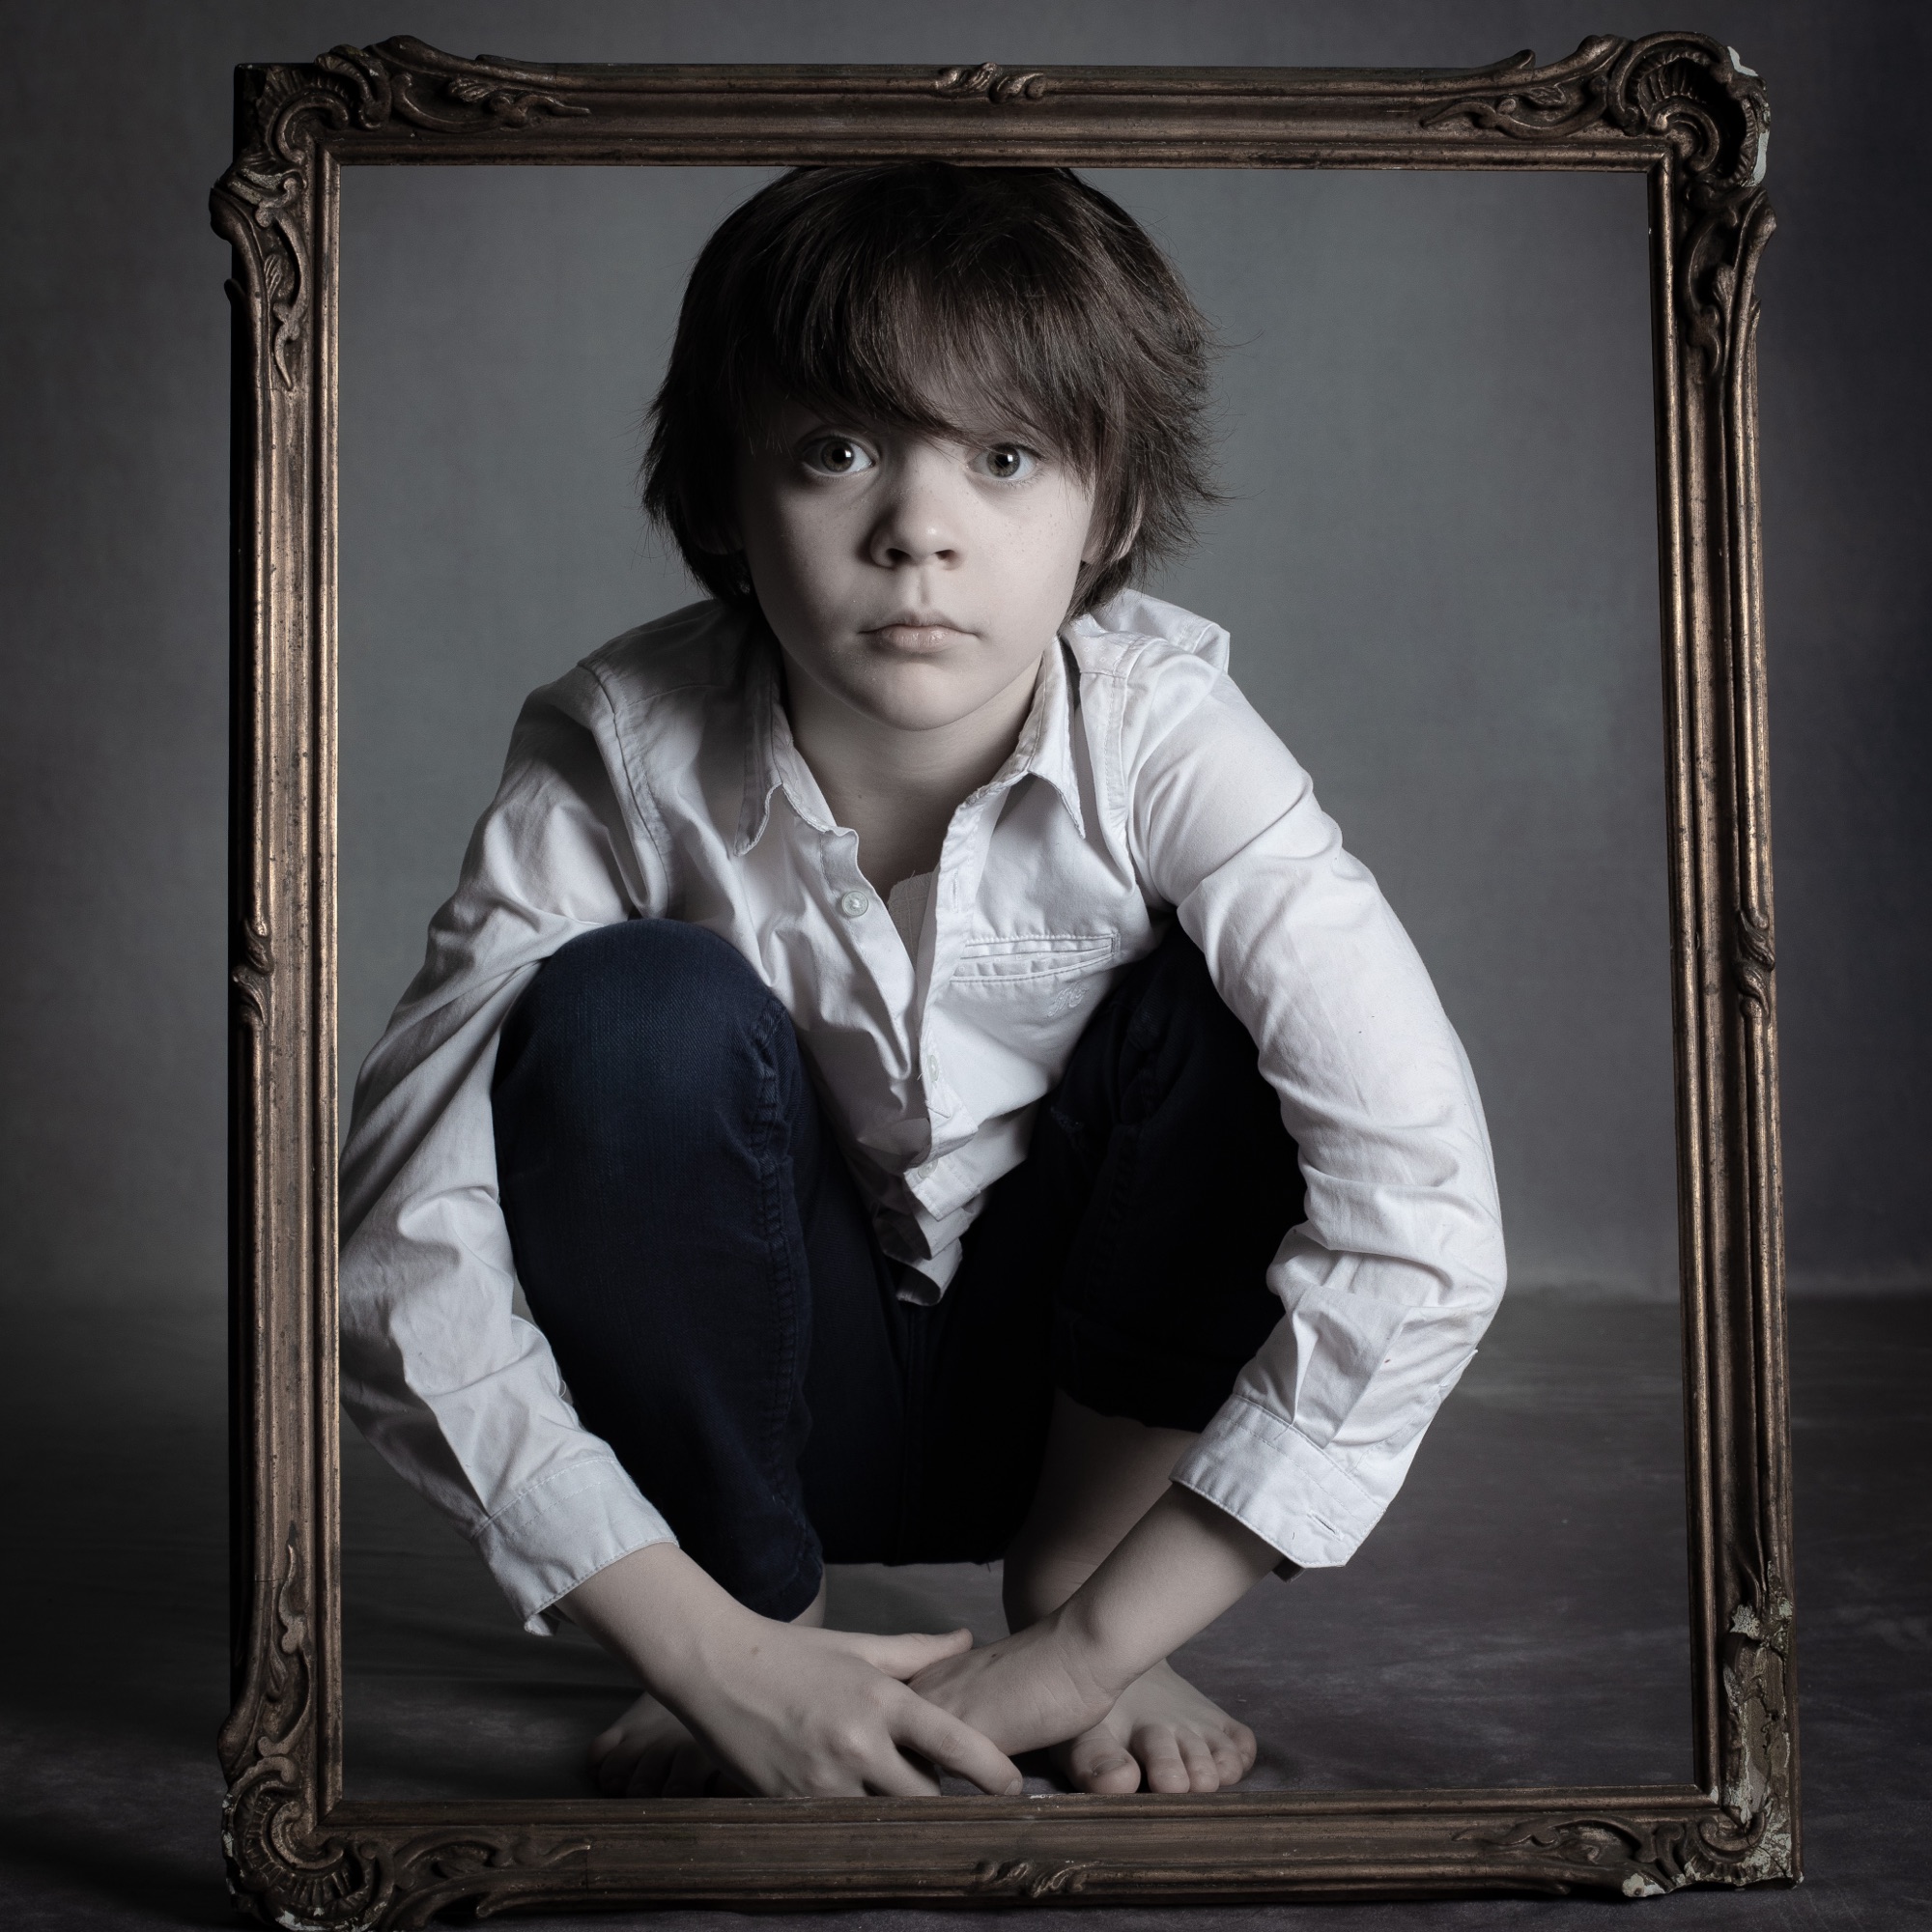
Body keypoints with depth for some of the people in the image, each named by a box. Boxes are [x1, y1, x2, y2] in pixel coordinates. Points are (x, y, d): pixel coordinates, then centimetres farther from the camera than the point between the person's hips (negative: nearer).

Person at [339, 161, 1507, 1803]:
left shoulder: (1161, 733, -24)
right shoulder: (621, 757, -23)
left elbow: (1425, 1216, -30)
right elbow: (403, 1250, -26)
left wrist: (1091, 1642, -30)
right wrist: (716, 1654, -32)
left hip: (1086, 1379, 1)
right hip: (763, 1394, 0)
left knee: (1220, 1008, -25)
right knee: (636, 1006, -28)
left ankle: (1068, 1590, -8)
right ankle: (756, 1610, -9)